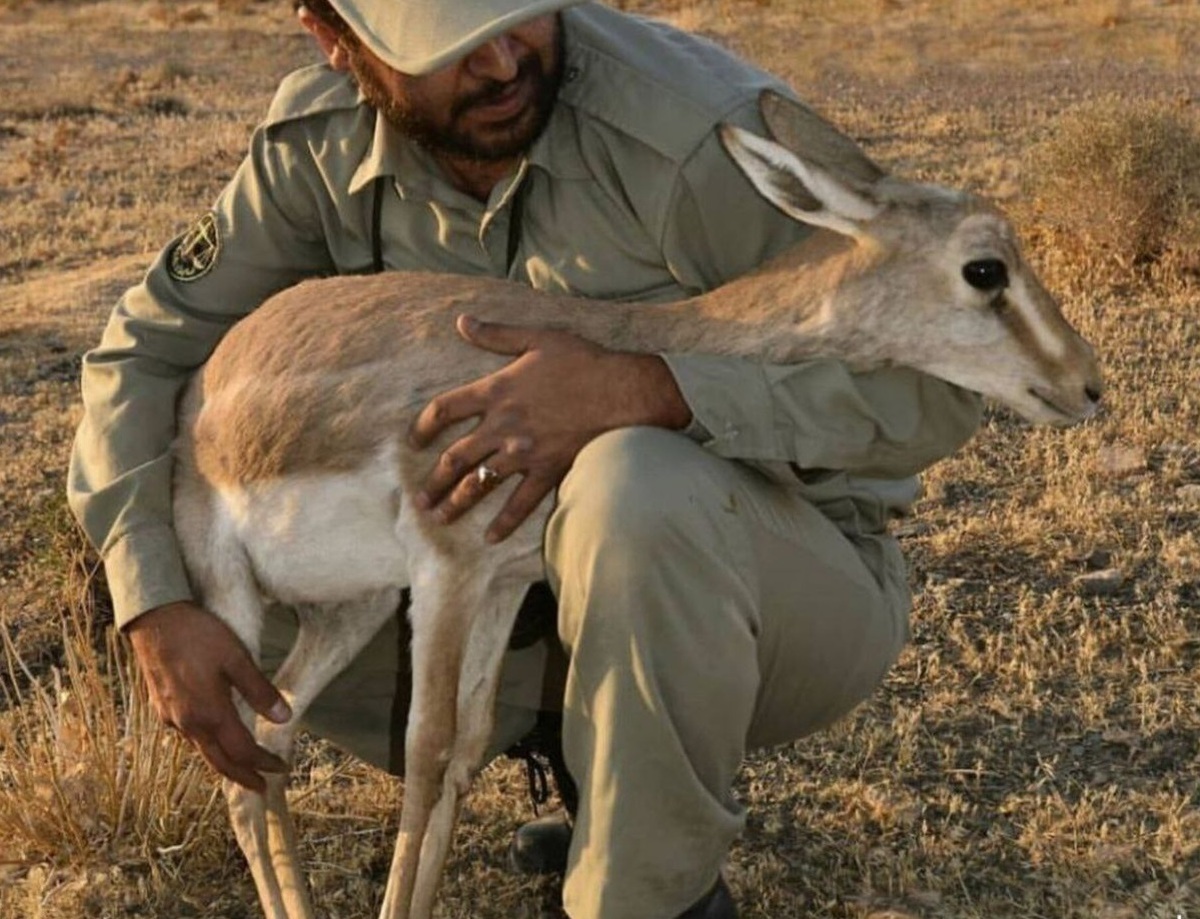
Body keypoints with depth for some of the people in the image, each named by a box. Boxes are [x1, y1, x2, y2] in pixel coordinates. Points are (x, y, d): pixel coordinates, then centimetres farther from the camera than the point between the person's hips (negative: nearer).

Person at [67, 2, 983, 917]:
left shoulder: (703, 129, -27)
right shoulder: (322, 140, -10)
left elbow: (933, 390, -25)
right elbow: (146, 350, 0)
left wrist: (640, 391, -39)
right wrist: (157, 611, -14)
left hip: (797, 587, -5)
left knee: (636, 495, -38)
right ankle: (603, 753, 8)